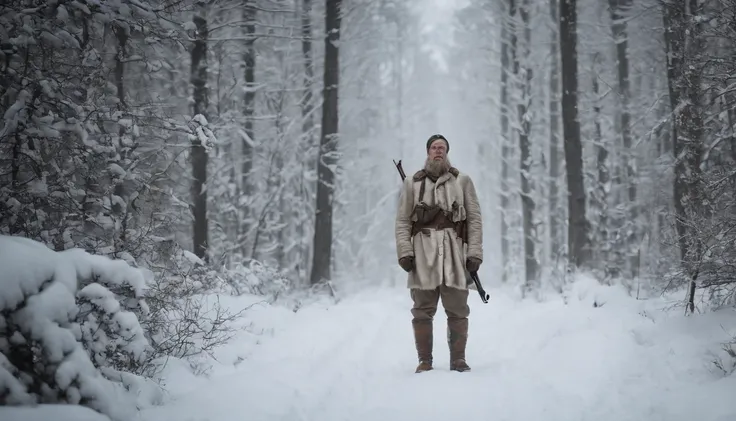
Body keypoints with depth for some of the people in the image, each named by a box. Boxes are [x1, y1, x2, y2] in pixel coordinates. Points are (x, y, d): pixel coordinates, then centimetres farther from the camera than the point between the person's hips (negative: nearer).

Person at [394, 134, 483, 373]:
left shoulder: (462, 181, 12)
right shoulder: (412, 183, 12)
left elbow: (474, 219, 7)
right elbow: (402, 220, 7)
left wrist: (475, 253, -2)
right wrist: (404, 252, -5)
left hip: (454, 251, 0)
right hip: (422, 250, 0)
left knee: (457, 308, -1)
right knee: (423, 309, 0)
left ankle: (458, 359, 6)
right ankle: (424, 360, 5)